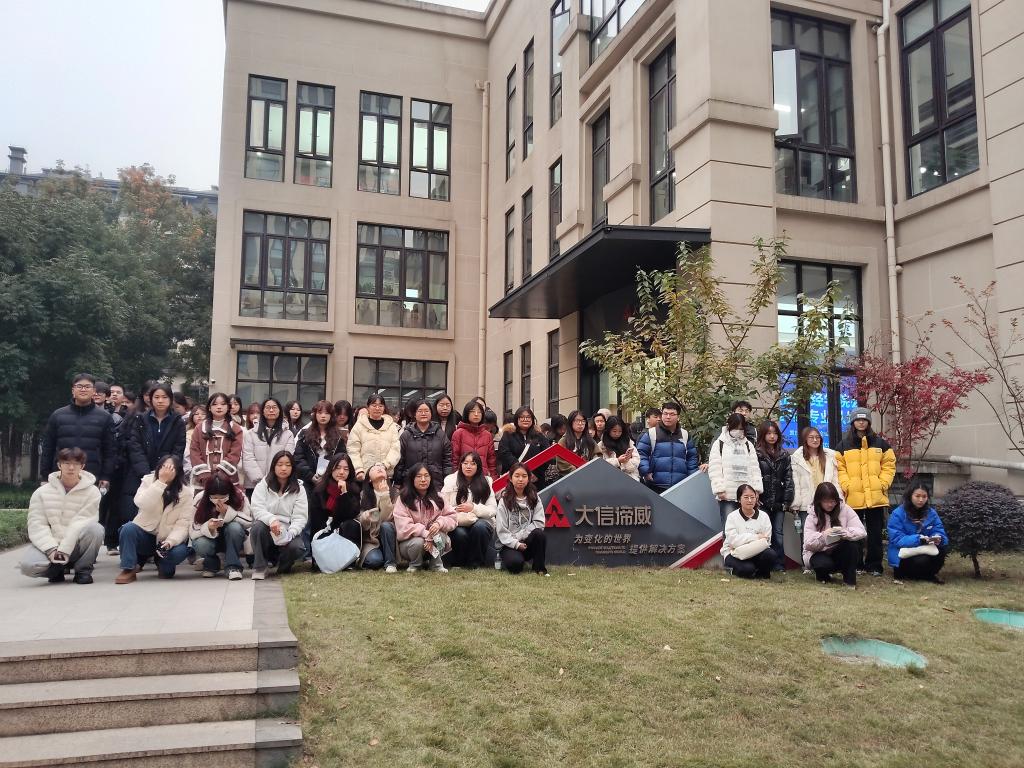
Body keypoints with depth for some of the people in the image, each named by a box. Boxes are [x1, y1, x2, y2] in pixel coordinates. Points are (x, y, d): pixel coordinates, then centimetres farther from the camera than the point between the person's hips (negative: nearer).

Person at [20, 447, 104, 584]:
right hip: (50, 544, 1)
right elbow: (36, 524, -5)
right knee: (28, 565, -29)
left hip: (76, 545, -1)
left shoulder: (92, 492, -5)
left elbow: (82, 523, -12)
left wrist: (65, 550, -21)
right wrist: (52, 549, -19)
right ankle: (58, 569, 7)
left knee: (96, 528, -32)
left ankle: (82, 569, -8)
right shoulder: (42, 492, 3)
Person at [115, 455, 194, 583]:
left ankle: (164, 566, 5)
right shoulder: (148, 481, -5)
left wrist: (170, 541, -30)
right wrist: (161, 481, -30)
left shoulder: (185, 491, -9)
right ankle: (129, 570, -11)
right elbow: (142, 504, -25)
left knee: (179, 551, -32)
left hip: (168, 539, -1)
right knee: (128, 528, -29)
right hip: (145, 535, 1)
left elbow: (183, 523, -14)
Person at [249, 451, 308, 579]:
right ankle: (259, 567, -15)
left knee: (297, 548, -32)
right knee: (258, 526, -34)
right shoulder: (263, 485, 3)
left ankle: (284, 566, 6)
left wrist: (290, 534, -24)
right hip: (267, 530, 0)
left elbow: (300, 517, -5)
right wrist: (271, 520, -32)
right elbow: (257, 509, -11)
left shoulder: (298, 489, 3)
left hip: (288, 531, 0)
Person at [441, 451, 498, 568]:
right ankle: (462, 563, -4)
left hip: (481, 521, 0)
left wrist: (473, 508, -15)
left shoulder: (485, 483, 8)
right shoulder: (451, 481, 8)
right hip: (458, 524, 0)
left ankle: (476, 562, -13)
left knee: (479, 527, -33)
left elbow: (493, 510, -1)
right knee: (460, 534, -33)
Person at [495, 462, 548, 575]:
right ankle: (506, 560, 3)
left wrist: (519, 536, -14)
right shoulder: (504, 500, -3)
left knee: (539, 533, -31)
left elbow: (539, 523, -8)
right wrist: (516, 543, -19)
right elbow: (501, 530, -7)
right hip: (509, 544, -2)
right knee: (515, 564, -34)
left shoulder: (534, 498, 4)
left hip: (528, 542, 2)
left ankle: (539, 568, -13)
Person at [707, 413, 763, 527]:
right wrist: (719, 489, -12)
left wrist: (756, 489, 2)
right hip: (727, 496, -4)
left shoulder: (748, 445, 17)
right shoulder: (719, 444, 3)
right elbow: (715, 469, -4)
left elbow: (755, 468, 13)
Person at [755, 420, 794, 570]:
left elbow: (788, 478, 8)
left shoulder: (784, 455, 12)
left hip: (779, 502, 3)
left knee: (778, 534, 5)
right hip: (763, 502, -3)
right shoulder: (756, 453, -1)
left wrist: (787, 500, 1)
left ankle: (780, 566, 11)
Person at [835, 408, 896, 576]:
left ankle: (874, 566, 14)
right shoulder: (843, 445, 5)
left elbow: (889, 465, 8)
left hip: (876, 497, 1)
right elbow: (839, 467, 2)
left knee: (875, 533, 5)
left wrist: (883, 483, -4)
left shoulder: (880, 443, 9)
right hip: (853, 498, -1)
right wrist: (845, 485, -10)